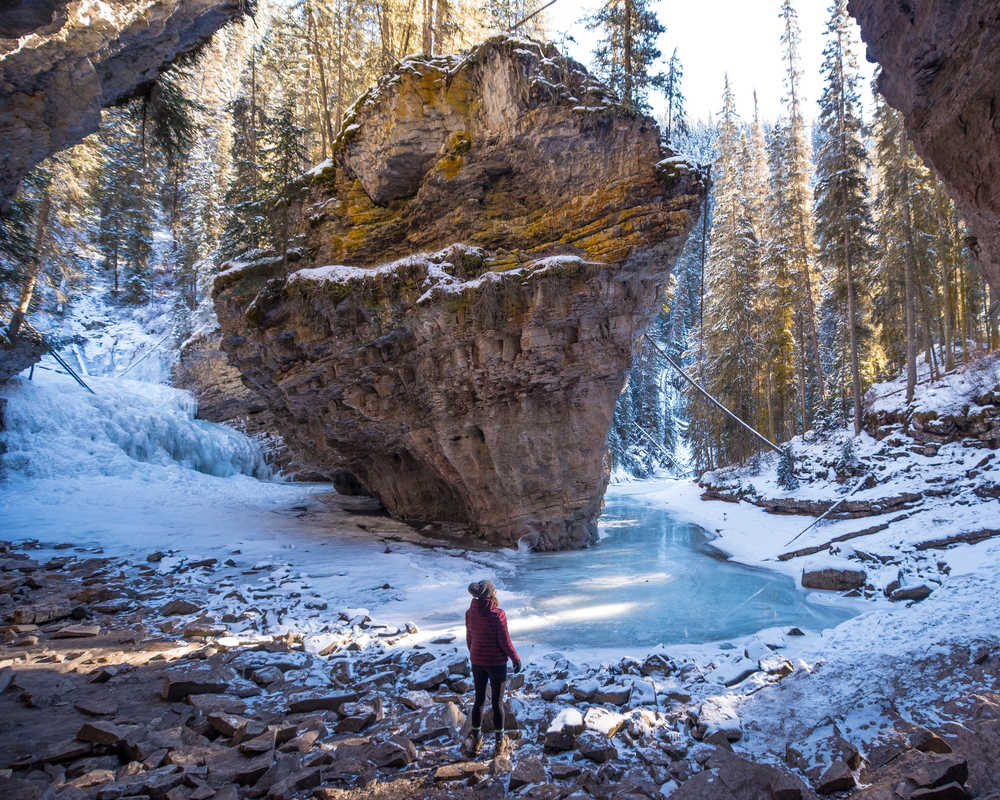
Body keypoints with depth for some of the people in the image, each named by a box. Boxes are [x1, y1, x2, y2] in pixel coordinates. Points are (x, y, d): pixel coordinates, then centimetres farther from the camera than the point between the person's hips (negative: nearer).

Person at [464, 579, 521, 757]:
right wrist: (516, 659, -1)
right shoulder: (497, 615, -22)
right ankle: (499, 743, 23)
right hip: (496, 663, -4)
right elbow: (505, 642, -16)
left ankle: (476, 740, 29)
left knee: (479, 699, 19)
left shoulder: (470, 613, -6)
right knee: (497, 702, 11)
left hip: (477, 661, 5)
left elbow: (469, 639, 5)